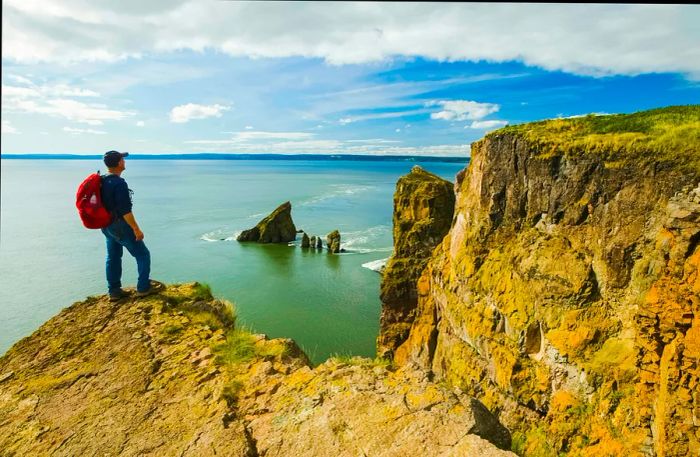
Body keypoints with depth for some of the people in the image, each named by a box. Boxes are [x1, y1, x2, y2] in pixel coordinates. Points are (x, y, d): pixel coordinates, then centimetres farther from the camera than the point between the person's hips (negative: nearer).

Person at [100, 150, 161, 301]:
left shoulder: (102, 181, 6)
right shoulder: (119, 183, -22)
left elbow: (106, 204, 15)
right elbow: (125, 210, -24)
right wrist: (136, 229, -19)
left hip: (107, 226, 9)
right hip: (120, 226, -9)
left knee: (113, 257, 16)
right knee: (143, 255, 4)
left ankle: (114, 291, 23)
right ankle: (143, 288, 8)